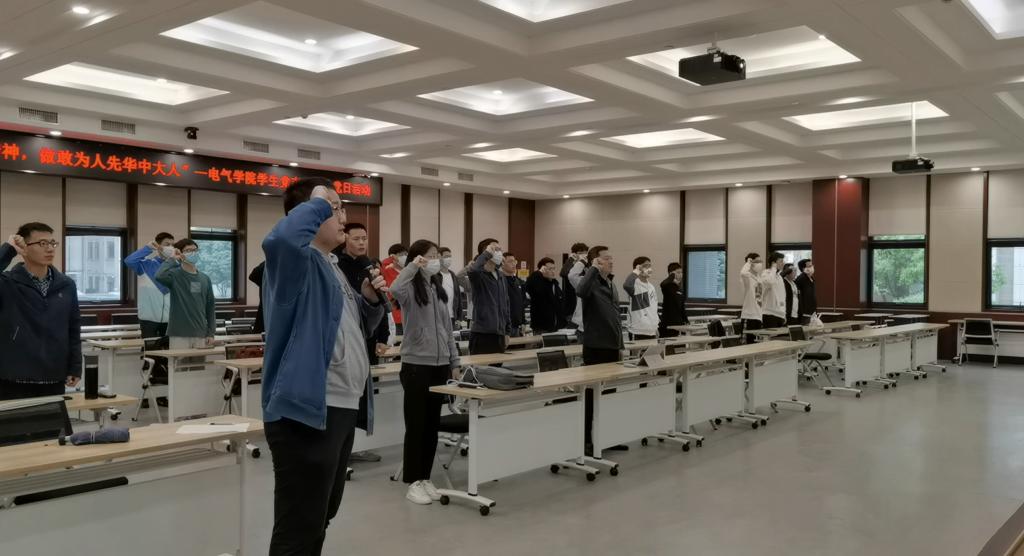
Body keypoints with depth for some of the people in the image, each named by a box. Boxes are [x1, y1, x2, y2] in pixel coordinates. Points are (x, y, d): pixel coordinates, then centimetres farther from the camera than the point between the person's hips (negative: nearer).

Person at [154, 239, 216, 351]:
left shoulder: (205, 279, 10)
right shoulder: (175, 275, -3)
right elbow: (159, 276, -27)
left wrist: (211, 333, 7)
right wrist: (172, 259, -13)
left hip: (200, 335, 4)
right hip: (179, 334, -4)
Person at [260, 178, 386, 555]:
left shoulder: (331, 266, 17)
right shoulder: (297, 262, -11)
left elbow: (357, 327, 26)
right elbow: (280, 238, -37)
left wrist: (371, 299, 6)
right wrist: (318, 201, -20)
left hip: (339, 409, 10)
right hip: (307, 411, -10)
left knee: (319, 520, 23)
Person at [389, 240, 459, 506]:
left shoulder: (439, 289, 12)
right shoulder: (411, 288, -8)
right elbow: (394, 290, -34)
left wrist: (454, 360, 14)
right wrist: (413, 266, -25)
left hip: (440, 365, 6)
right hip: (416, 365, -6)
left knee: (432, 425, 12)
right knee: (416, 425, 1)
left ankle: (425, 478, 23)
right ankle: (413, 482, 10)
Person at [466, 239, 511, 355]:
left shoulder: (502, 279, 15)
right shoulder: (479, 275, -7)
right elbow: (473, 269, -34)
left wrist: (507, 332, 18)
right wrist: (487, 253, -22)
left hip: (499, 334, 7)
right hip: (482, 333, -7)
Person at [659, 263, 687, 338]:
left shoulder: (679, 289, 15)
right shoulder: (668, 286, -8)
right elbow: (663, 284, -35)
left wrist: (686, 320, 17)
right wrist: (672, 276, -20)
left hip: (676, 324, 8)